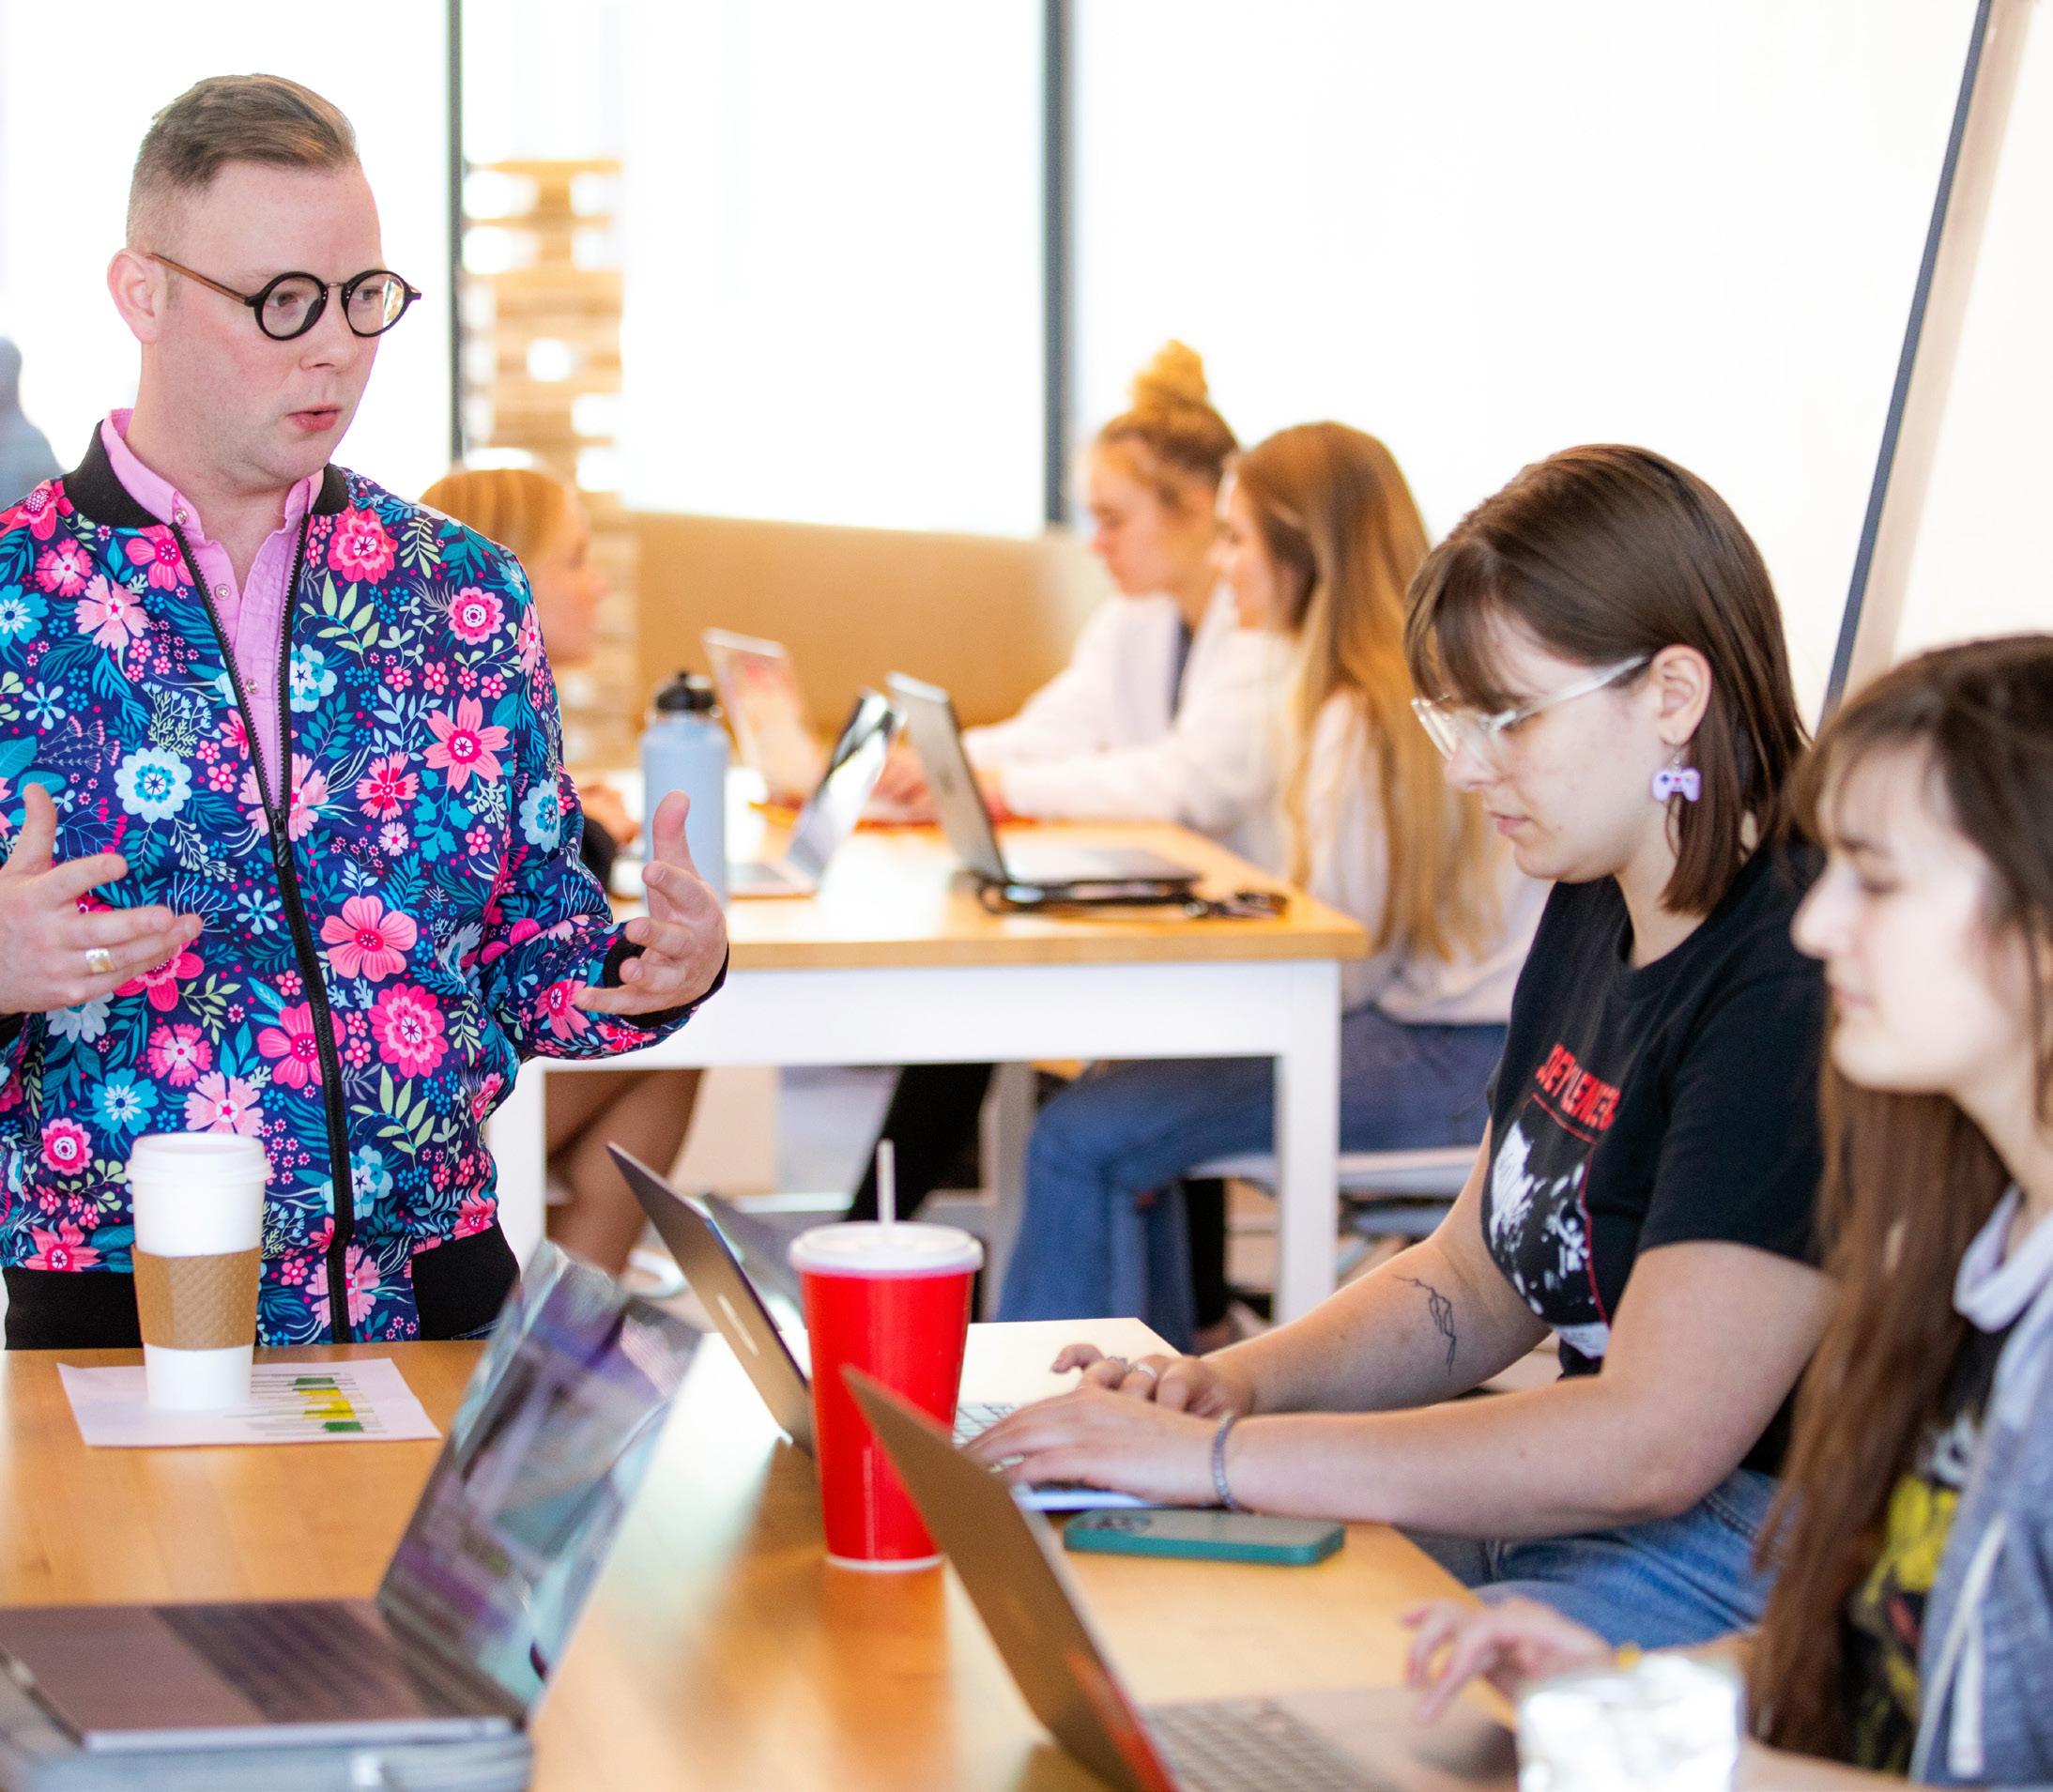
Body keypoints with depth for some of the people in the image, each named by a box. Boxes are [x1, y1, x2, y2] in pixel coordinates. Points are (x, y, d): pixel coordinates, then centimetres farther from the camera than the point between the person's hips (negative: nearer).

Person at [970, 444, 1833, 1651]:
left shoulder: (1795, 989, -21)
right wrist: (1235, 1382, 0)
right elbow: (1474, 1282, 20)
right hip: (1567, 1504, 9)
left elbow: (1655, 1442, -26)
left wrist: (1221, 1455, -22)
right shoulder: (1591, 916, 11)